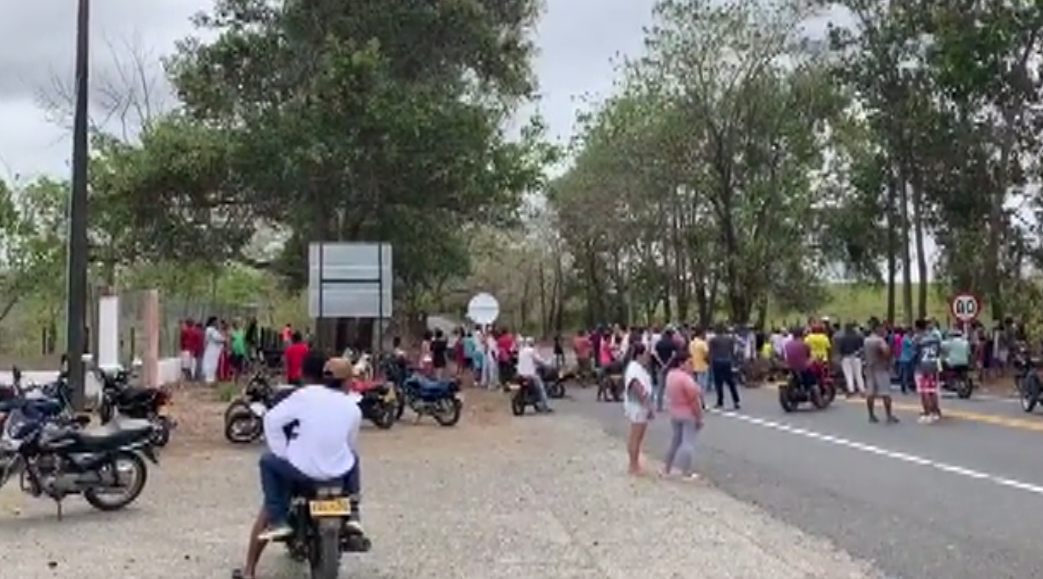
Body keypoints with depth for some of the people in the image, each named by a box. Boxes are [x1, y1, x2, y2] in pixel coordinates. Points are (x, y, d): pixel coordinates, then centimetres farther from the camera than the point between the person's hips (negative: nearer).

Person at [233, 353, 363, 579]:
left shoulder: (305, 396, -3)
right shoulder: (353, 407, 3)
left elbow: (272, 420, -5)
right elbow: (351, 445, 10)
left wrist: (282, 453, 5)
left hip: (303, 469, -2)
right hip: (338, 473, 2)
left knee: (267, 461, 24)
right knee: (353, 459, 35)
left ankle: (278, 520, 16)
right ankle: (352, 514, 27)